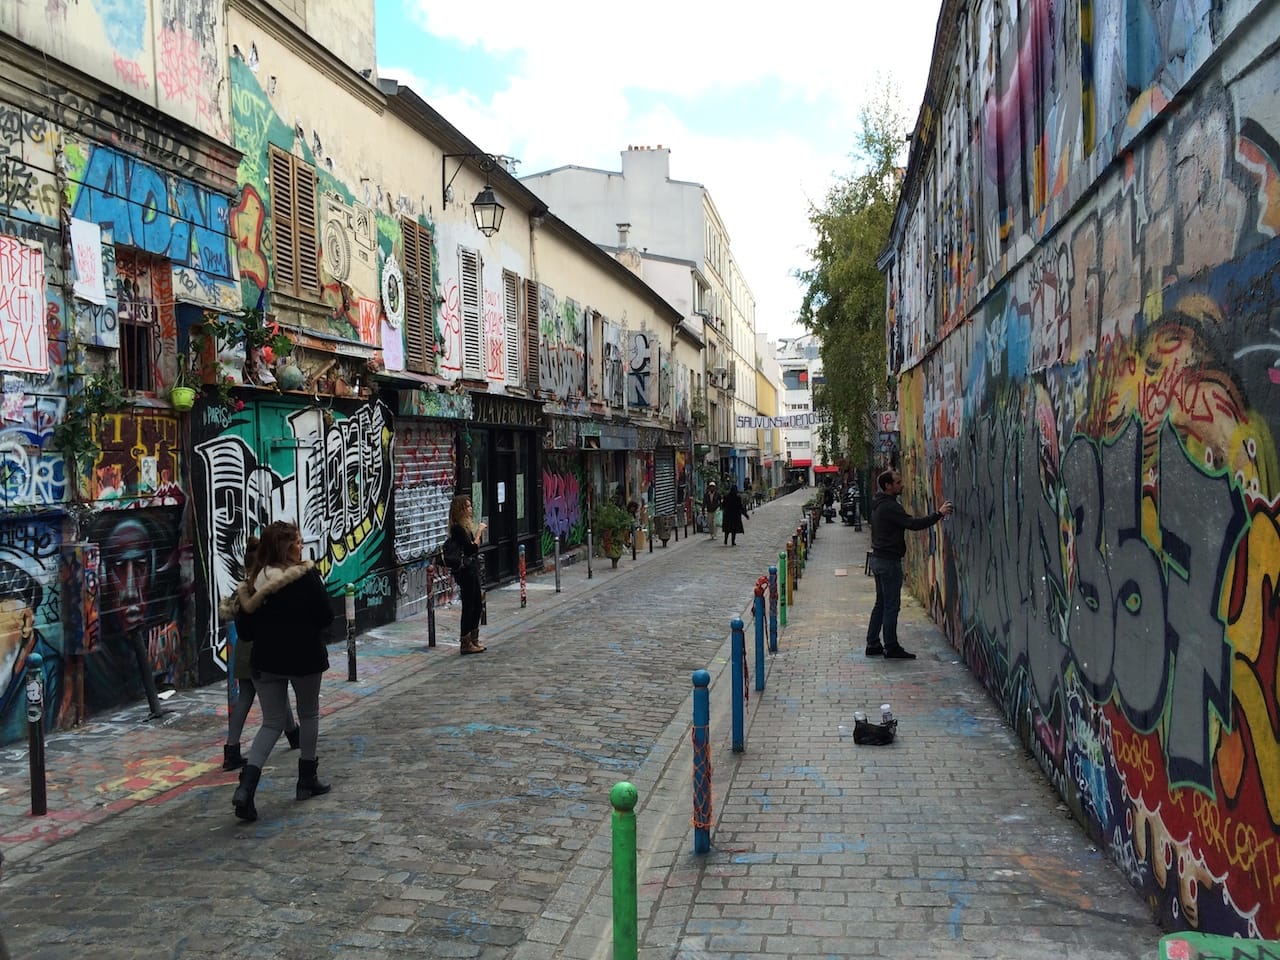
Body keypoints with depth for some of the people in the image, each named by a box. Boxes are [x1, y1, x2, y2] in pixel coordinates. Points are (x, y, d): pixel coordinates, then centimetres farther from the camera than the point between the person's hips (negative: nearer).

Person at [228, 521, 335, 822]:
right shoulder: (306, 576, -15)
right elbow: (326, 616, -12)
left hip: (266, 661, 3)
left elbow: (245, 629, -1)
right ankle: (307, 780, 27)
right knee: (309, 715, 18)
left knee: (271, 723, 12)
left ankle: (246, 785, -7)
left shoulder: (253, 582, -3)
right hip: (304, 658, -3)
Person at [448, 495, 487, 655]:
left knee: (477, 605, 15)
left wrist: (479, 531, 4)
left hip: (473, 568, 10)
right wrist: (479, 531, -16)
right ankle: (466, 643, 4)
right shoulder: (457, 528, -16)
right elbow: (472, 548, -22)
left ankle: (474, 640, 24)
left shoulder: (466, 526, 13)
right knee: (468, 606, -4)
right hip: (465, 571, -10)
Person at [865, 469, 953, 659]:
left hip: (878, 558, 10)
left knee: (881, 603, 14)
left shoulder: (879, 504, 13)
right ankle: (891, 649, 2)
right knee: (891, 606, -3)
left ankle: (873, 645, 17)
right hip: (889, 561, -10)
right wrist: (938, 514, -22)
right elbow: (913, 524, -26)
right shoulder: (890, 507, -19)